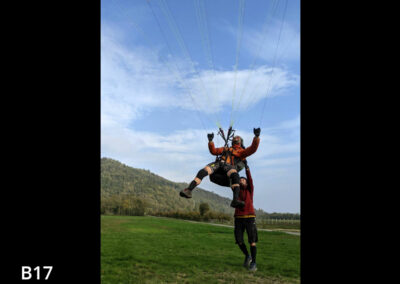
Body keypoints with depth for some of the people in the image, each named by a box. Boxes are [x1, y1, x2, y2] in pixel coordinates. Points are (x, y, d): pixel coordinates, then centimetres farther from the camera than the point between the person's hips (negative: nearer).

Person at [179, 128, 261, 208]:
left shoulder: (242, 151, 27)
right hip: (219, 163, 3)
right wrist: (210, 141, 22)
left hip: (230, 166, -3)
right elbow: (213, 151, 34)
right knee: (204, 171, -26)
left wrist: (256, 136, 0)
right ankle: (189, 190, -36)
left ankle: (235, 200, -55)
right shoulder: (225, 149, 38)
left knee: (235, 175, -40)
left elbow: (252, 149, 12)